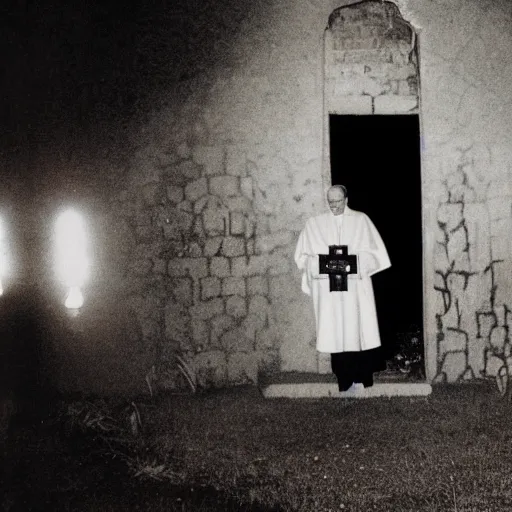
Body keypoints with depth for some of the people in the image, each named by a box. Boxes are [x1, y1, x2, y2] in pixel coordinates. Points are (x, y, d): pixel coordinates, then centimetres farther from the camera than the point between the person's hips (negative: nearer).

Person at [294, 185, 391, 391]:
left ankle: (363, 378, 9)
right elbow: (302, 257, 8)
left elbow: (373, 252, 4)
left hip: (357, 287, -1)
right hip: (328, 289, 1)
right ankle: (344, 381, 4)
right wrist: (322, 263, -10)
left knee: (359, 329, -3)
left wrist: (355, 262, -13)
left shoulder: (361, 220, 7)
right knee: (336, 332, -3)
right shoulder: (314, 224, 10)